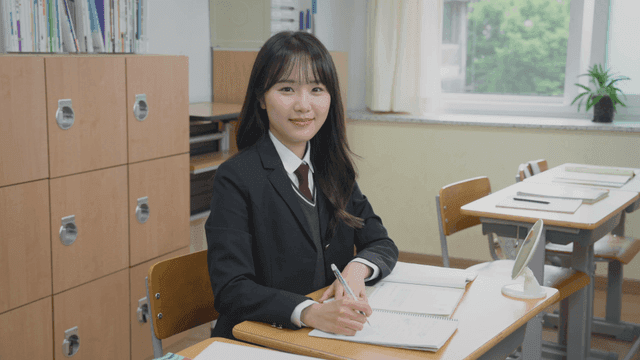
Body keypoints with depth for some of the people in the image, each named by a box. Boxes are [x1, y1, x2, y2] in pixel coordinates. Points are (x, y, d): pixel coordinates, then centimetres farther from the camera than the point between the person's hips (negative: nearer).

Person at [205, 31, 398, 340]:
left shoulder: (332, 168, 9)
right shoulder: (236, 178, -11)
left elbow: (382, 244, 11)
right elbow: (231, 290, -17)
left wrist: (357, 268, -11)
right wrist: (311, 312, -32)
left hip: (335, 334, 5)